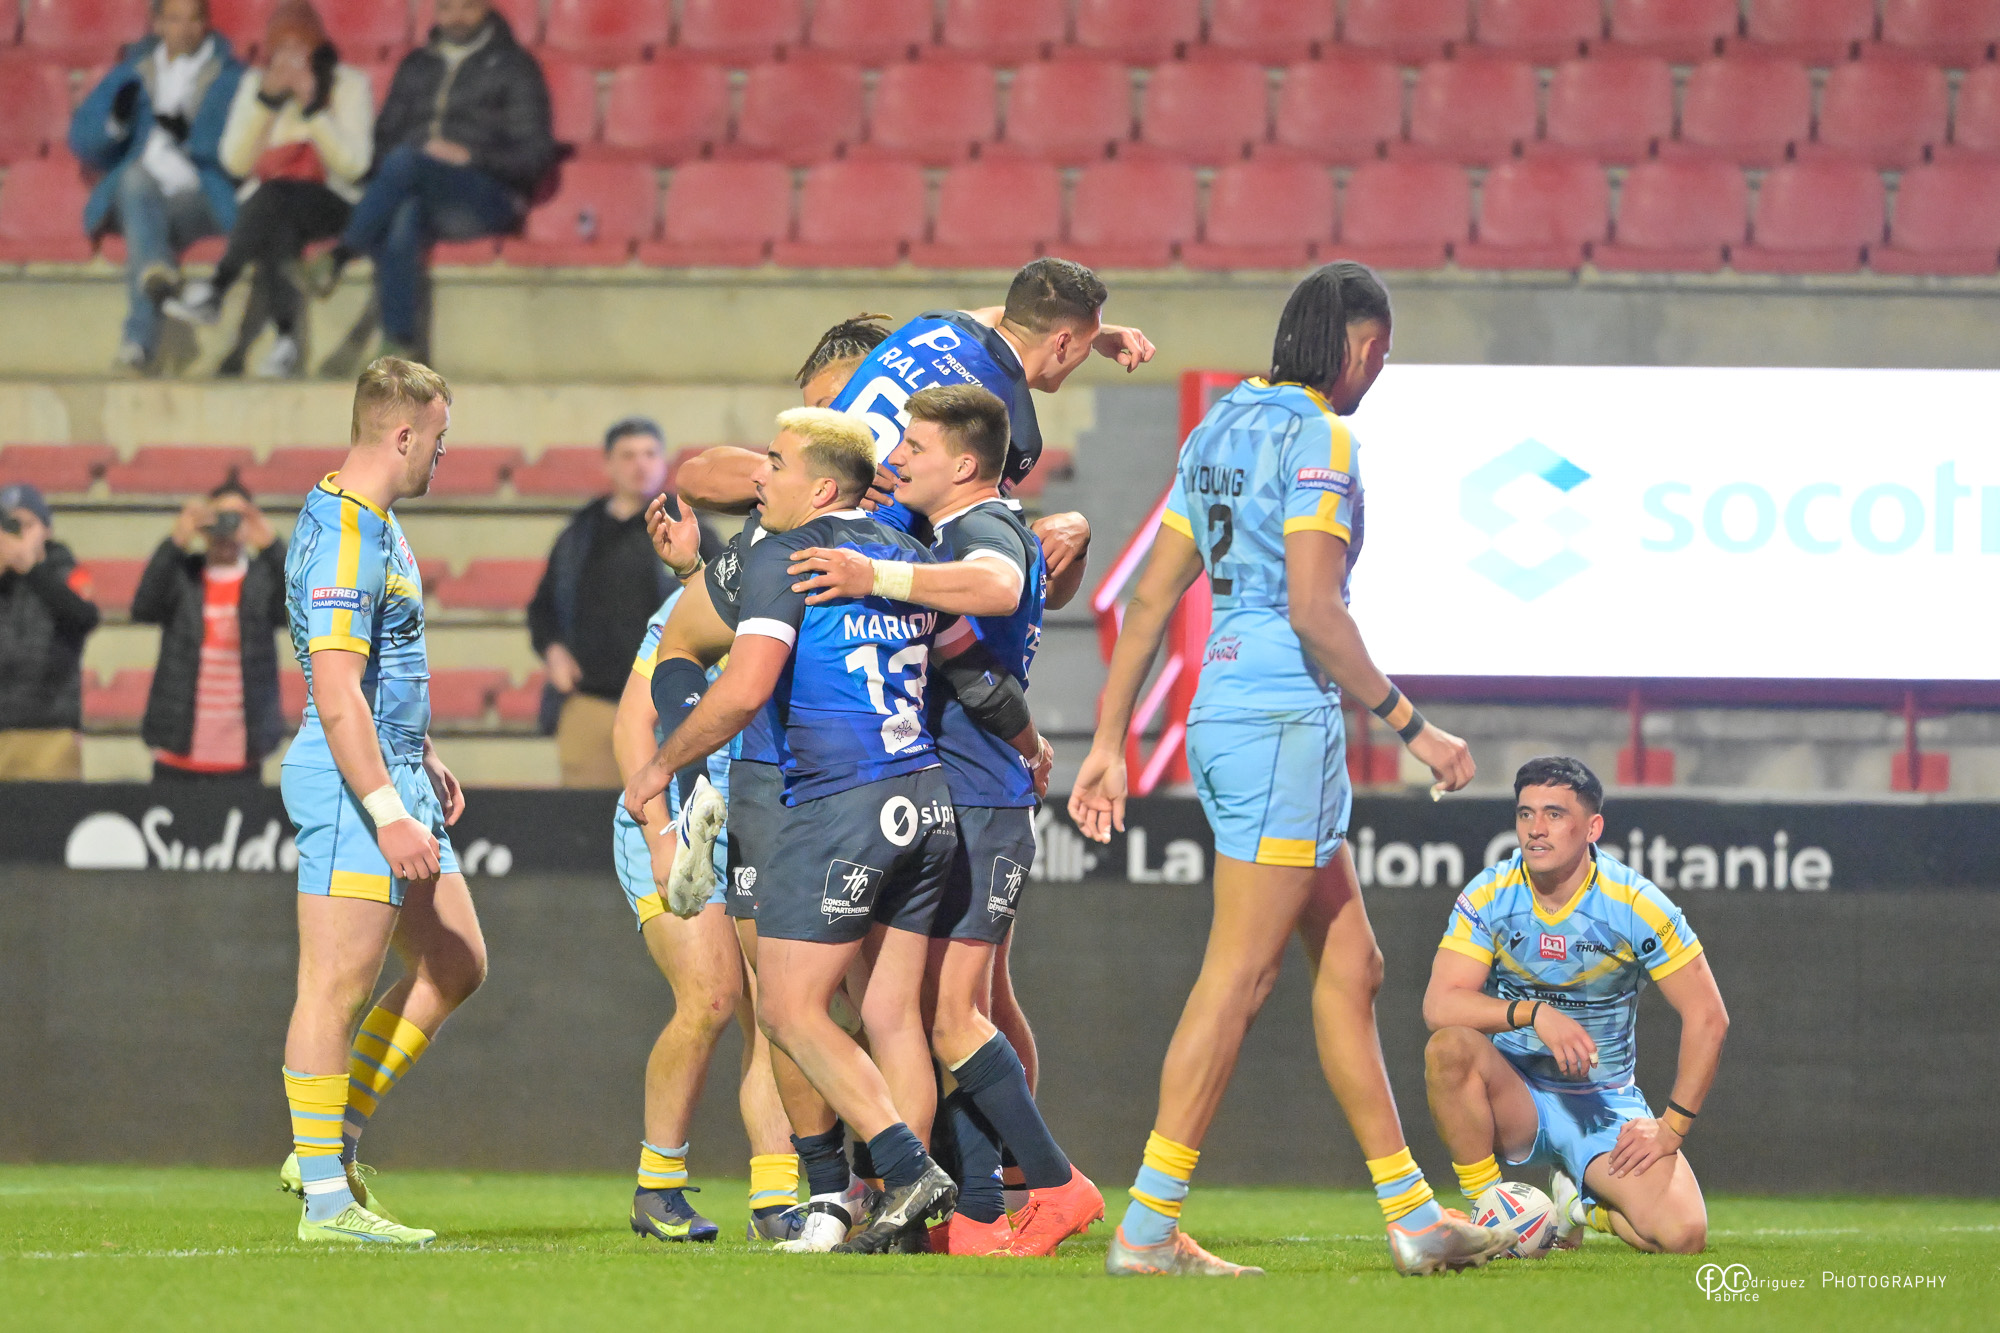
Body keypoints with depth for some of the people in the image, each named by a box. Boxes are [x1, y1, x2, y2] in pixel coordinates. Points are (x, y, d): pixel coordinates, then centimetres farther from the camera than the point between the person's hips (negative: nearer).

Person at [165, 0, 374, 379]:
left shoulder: (350, 85, 4)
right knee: (277, 235, -37)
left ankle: (216, 289, -50)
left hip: (328, 204, -2)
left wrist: (312, 107, -17)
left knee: (272, 196, -38)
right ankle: (285, 338, -52)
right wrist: (266, 99, -8)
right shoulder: (255, 83, 14)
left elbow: (354, 164, -7)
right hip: (264, 204, 3)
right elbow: (235, 162, 3)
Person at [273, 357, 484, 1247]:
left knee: (456, 965, 12)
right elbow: (335, 690, -24)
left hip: (395, 776, 11)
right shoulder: (341, 537, -17)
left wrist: (422, 758, 30)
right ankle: (326, 1198, -5)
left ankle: (330, 1146, 16)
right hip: (350, 782, -11)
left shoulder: (375, 524, 16)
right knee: (338, 985, -8)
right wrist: (386, 810, -28)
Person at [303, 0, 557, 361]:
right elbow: (385, 137, 24)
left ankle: (341, 253, -32)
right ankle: (398, 345, -45)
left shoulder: (513, 66, 12)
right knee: (402, 221, -37)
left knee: (405, 160, -35)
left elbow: (536, 155, 3)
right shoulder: (416, 66, 26)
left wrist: (470, 156, -13)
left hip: (488, 200, -3)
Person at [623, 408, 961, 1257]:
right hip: (928, 803, 8)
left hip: (837, 805, -8)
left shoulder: (784, 556, -7)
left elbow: (744, 689, -15)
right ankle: (902, 1215, 4)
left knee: (789, 1010, -2)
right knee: (893, 1015, 8)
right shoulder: (908, 556, 14)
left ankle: (906, 1166, -13)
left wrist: (661, 765, -3)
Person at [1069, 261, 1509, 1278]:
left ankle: (1411, 1215, 15)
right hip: (1282, 718, -9)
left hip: (1221, 712, 9)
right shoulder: (1317, 438, -11)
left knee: (1350, 966, 12)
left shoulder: (1223, 430, 15)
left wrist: (1108, 746, 16)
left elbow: (1151, 597, 15)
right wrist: (1411, 725, -12)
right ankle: (1148, 1225, -9)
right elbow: (1314, 610, -19)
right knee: (1238, 976, -8)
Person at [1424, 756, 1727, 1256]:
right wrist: (1535, 1014, -34)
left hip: (1606, 1106, 0)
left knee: (1682, 1233, -23)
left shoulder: (1637, 905, -12)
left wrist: (1672, 1127, -11)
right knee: (1449, 1047, -35)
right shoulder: (1489, 897, -9)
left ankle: (1580, 1203, 12)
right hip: (1514, 1095, 0)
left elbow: (1708, 1018, -8)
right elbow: (1440, 1005, -20)